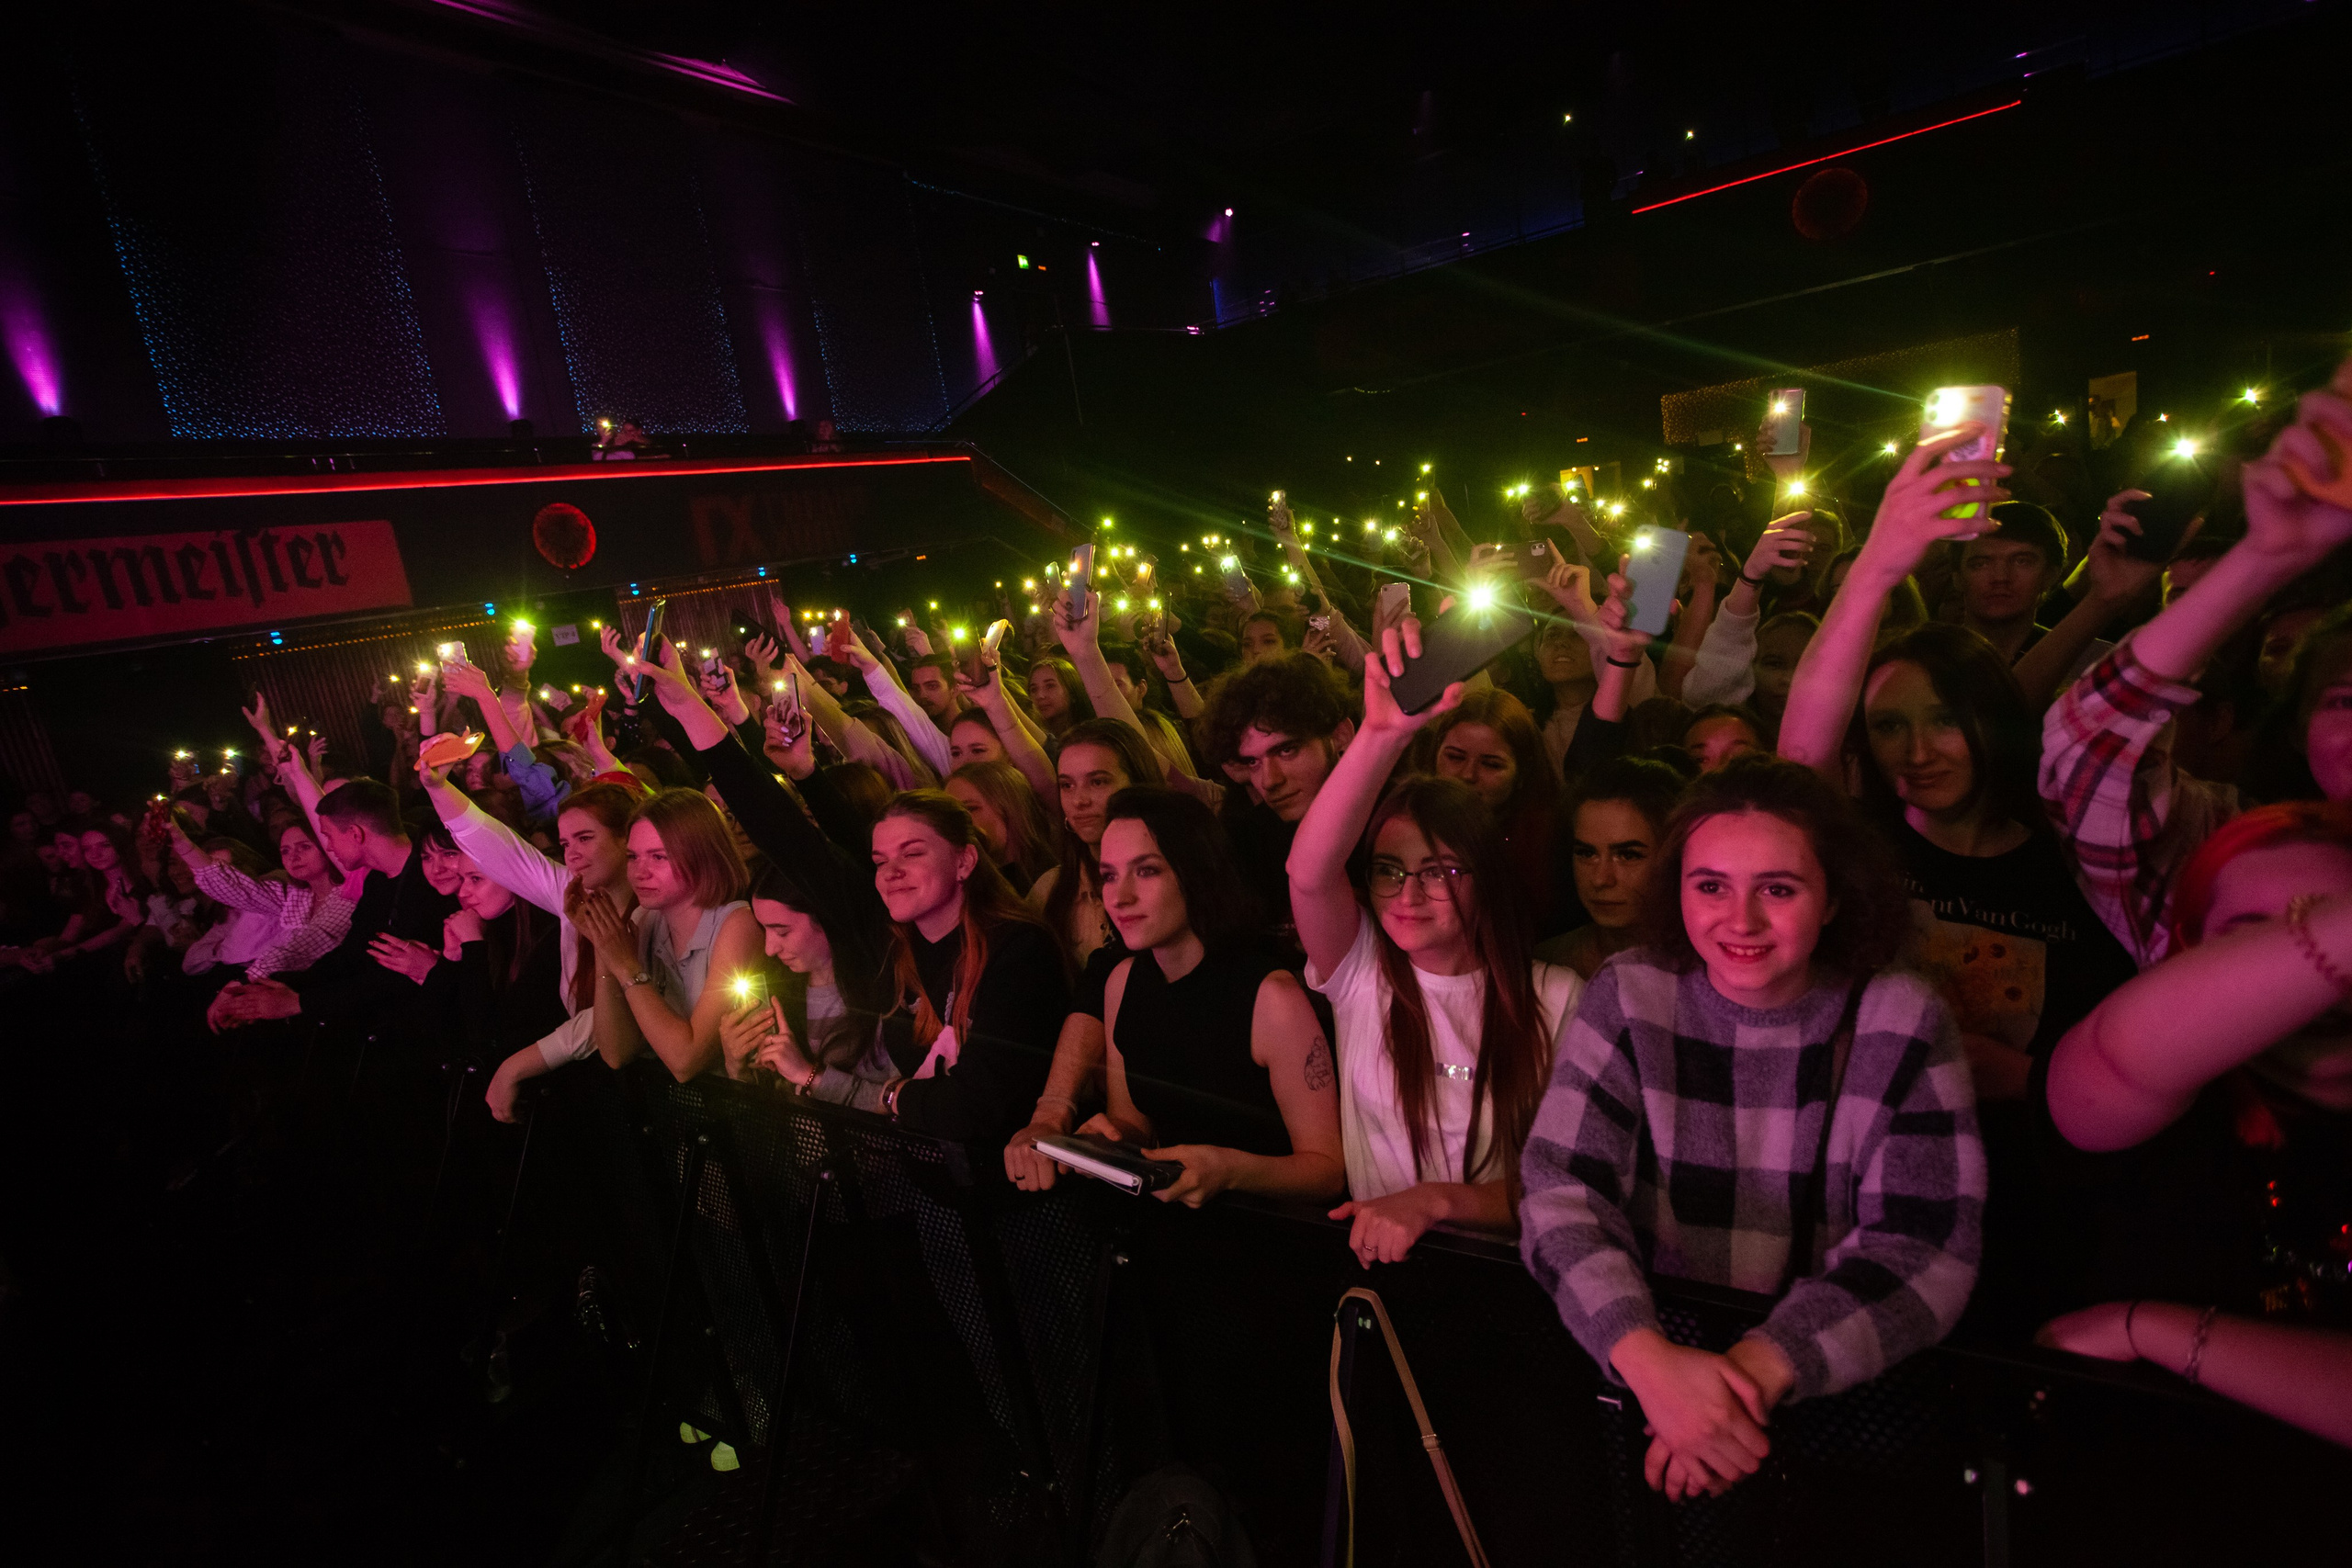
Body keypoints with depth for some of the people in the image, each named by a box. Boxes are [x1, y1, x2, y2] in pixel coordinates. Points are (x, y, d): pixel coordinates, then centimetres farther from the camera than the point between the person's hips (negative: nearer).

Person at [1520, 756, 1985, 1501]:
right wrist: (1646, 1356, -27)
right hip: (1648, 1352, 0)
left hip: (1838, 1386, 0)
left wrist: (1762, 1366, -23)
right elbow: (1561, 1192, -11)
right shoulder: (1629, 996, -6)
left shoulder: (1903, 1022, -5)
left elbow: (1926, 1246, -10)